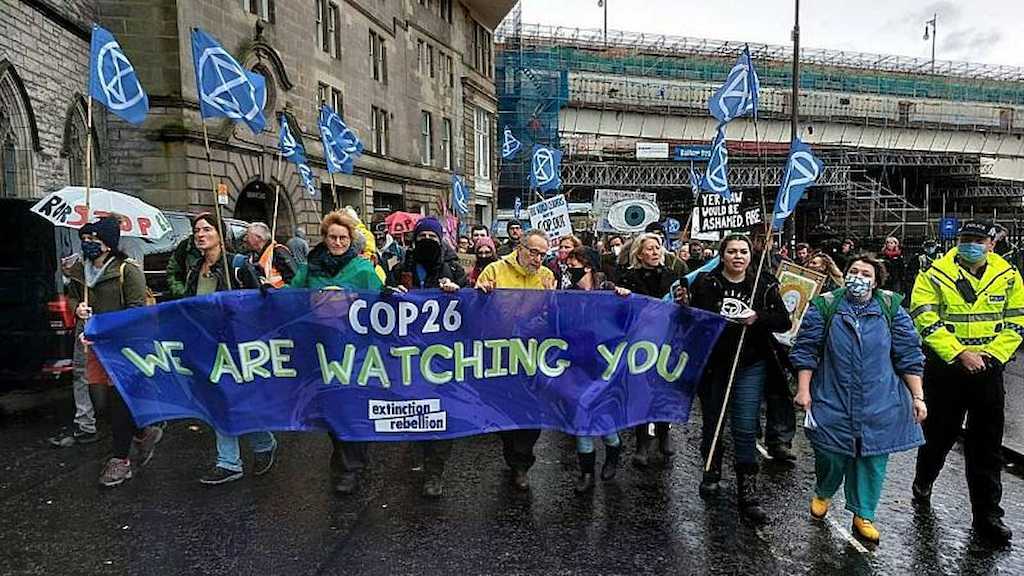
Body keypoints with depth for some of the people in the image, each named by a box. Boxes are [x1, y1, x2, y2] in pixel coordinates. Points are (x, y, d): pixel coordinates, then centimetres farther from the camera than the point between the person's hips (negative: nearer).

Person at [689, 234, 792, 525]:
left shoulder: (764, 285, 1)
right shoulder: (705, 283, -3)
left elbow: (784, 322, -1)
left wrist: (758, 317, -16)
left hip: (750, 366, 0)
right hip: (713, 364, 1)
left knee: (745, 429, -3)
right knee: (711, 422, 15)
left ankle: (747, 493, 8)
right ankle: (712, 472, 39)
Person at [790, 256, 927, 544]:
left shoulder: (891, 308, 2)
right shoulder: (825, 306, -2)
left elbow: (909, 355, 5)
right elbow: (806, 350, -2)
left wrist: (917, 397, 2)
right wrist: (803, 389, -6)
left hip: (880, 404, 1)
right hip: (833, 401, -1)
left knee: (873, 459, 7)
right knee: (831, 455, 7)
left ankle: (863, 515, 25)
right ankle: (823, 493, 38)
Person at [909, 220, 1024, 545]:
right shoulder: (935, 275, -7)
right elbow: (926, 321, -13)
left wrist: (993, 353, -9)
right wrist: (960, 354, -19)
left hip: (988, 371, 2)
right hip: (945, 369, -2)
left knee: (987, 445, 6)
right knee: (939, 435, 11)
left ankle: (987, 516, 17)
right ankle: (922, 485, 37)